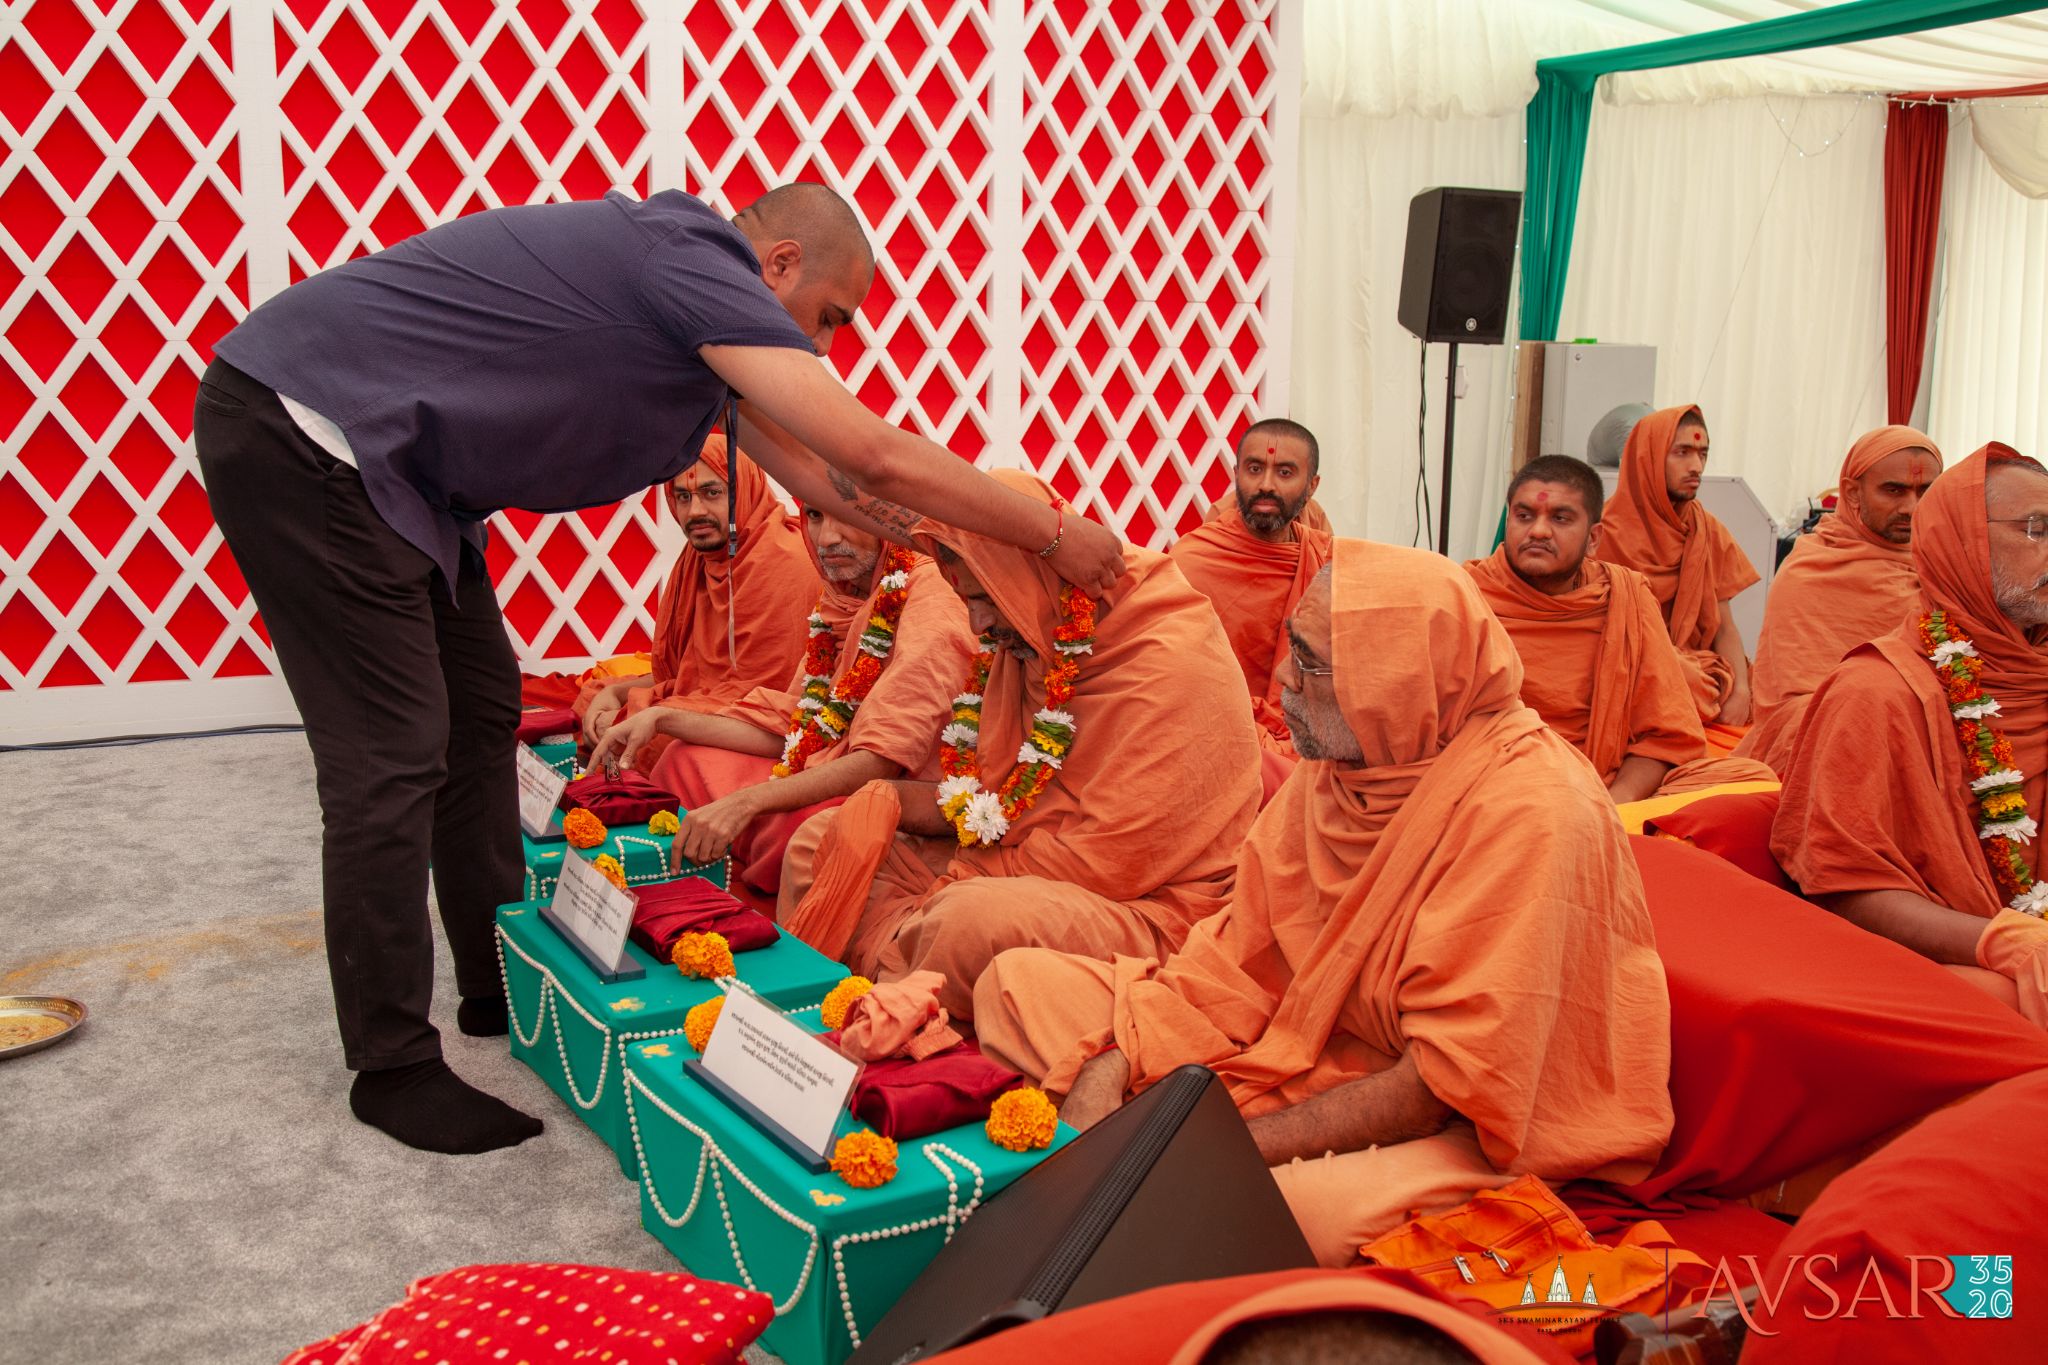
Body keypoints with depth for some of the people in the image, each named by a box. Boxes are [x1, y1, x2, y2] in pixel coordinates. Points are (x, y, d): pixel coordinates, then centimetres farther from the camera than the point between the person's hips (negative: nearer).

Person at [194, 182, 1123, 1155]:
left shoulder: (694, 306, 13)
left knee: (480, 708, 14)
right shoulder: (696, 261, -18)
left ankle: (504, 988, 27)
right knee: (392, 754, -8)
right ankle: (392, 1068, 6)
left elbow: (820, 474, 17)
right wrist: (1055, 537, -12)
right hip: (296, 430, -11)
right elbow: (878, 458, -22)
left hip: (380, 461, 11)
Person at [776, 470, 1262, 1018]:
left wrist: (959, 873, -14)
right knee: (821, 842, 5)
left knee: (974, 916, -38)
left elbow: (1106, 860, -22)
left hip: (1146, 908, -9)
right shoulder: (1026, 641, 6)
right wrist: (887, 802, -7)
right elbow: (990, 797, 10)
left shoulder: (1171, 666, -21)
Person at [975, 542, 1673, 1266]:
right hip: (1308, 1041, 7)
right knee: (1016, 985, 0)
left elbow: (1450, 1083, -26)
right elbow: (1238, 952, 2)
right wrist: (1110, 1069, -12)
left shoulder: (1530, 813, -26)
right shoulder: (1340, 758, -3)